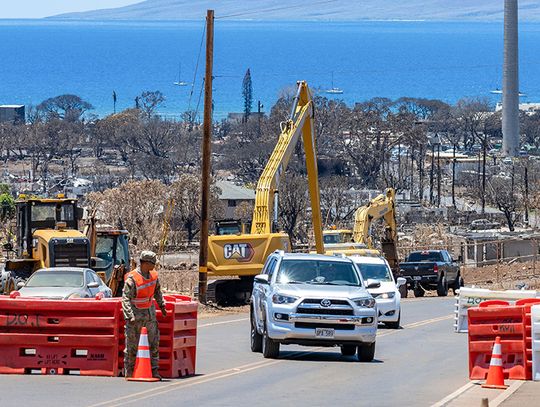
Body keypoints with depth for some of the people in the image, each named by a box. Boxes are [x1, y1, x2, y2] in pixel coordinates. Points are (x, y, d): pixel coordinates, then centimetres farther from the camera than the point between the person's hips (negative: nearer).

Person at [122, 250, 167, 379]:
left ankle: (154, 370, 11)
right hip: (135, 314, -6)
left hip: (150, 313, 6)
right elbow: (126, 299, -20)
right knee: (132, 345, -1)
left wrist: (162, 305, 20)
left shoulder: (153, 275, 2)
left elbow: (157, 291, 22)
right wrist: (130, 316, -28)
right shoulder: (132, 279, -19)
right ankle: (128, 372, 6)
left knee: (154, 342, 5)